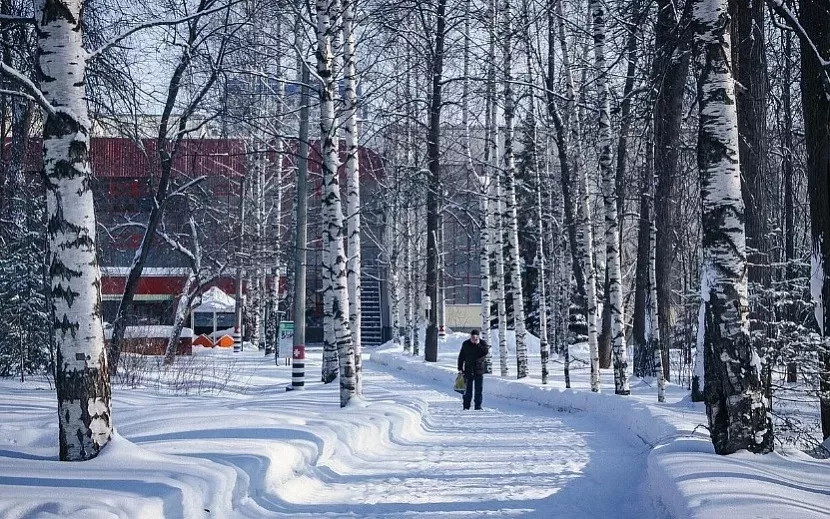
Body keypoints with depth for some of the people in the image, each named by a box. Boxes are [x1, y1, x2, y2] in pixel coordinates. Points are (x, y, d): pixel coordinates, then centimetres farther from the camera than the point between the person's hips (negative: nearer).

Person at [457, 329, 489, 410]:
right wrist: (460, 368, 4)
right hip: (468, 370, 1)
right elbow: (461, 357, 8)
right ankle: (466, 406, 9)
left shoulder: (483, 343, 0)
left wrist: (478, 344, -25)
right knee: (468, 389, 3)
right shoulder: (466, 344, 3)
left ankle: (478, 406, 7)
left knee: (478, 390, 0)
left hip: (479, 370, -1)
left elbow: (486, 351, -19)